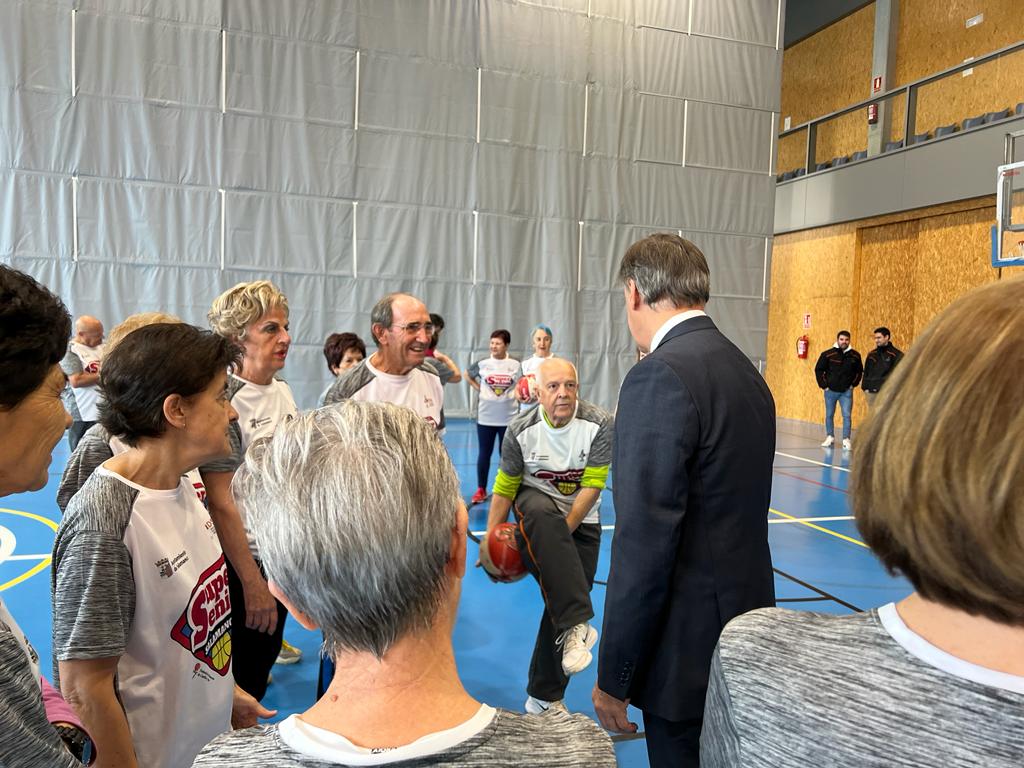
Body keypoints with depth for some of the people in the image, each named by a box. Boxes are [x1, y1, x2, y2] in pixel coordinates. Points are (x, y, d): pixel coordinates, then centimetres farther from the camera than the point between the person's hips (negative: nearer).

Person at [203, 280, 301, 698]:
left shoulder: (282, 391, 4)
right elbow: (220, 504, -20)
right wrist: (252, 582, -18)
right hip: (242, 560, -7)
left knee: (265, 657, 22)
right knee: (243, 679, 10)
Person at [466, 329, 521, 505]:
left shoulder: (516, 365, -2)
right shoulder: (482, 364, -1)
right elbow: (467, 376, 15)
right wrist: (479, 389, 4)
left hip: (509, 417, 0)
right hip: (485, 416, 1)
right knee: (484, 453, 7)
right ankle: (481, 490, 16)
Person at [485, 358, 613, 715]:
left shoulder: (600, 425, -19)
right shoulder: (521, 430, -16)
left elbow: (591, 487, -18)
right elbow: (504, 489, -7)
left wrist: (561, 533, -23)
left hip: (581, 519, 1)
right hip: (535, 502, -1)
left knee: (563, 599, -1)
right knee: (544, 516, -39)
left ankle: (544, 697, 18)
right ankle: (577, 625, -37)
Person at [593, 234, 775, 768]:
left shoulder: (659, 377, -22)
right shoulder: (746, 371, 6)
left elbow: (644, 544, -23)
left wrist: (613, 677, -13)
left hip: (690, 646, -8)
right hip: (743, 628, 9)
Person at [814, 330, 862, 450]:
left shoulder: (855, 355, -2)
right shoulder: (828, 354, -9)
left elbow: (859, 371, 12)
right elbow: (818, 370, -1)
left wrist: (853, 384, 5)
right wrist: (824, 385, -3)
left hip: (846, 391, 0)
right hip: (830, 390, 0)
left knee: (847, 415, -6)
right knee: (829, 415, 9)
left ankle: (846, 439, -1)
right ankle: (830, 437, 22)